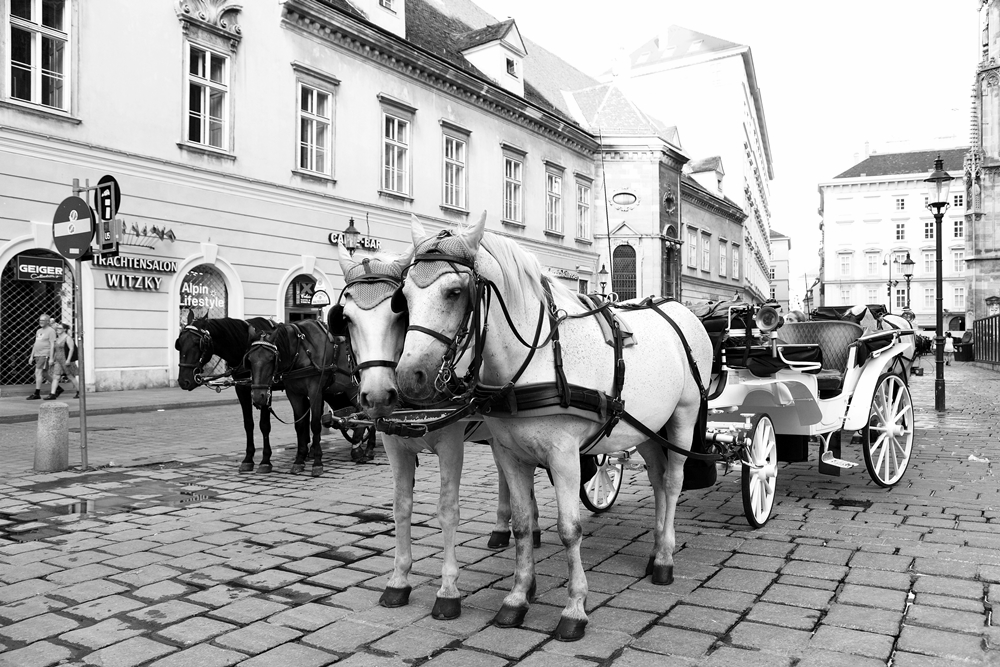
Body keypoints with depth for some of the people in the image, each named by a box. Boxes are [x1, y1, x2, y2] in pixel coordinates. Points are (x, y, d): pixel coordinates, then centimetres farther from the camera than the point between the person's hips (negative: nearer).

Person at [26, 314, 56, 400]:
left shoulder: (51, 331, -6)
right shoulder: (38, 331, 19)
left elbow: (52, 345, -11)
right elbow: (35, 344, 23)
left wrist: (51, 358, -17)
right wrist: (31, 356, 19)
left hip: (45, 355, -8)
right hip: (37, 355, 8)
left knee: (38, 372, -13)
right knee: (43, 374, 9)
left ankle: (37, 394, -12)